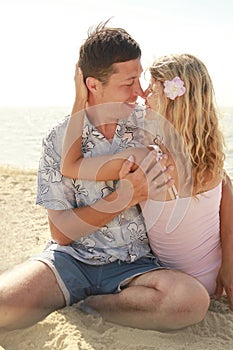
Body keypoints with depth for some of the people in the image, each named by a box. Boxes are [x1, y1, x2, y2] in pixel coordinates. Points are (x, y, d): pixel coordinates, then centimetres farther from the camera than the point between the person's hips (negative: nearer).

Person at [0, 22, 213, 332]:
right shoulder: (60, 141, -4)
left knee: (193, 300, -30)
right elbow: (61, 233, -5)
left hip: (134, 265, 3)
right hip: (71, 258, -2)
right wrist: (124, 198, -18)